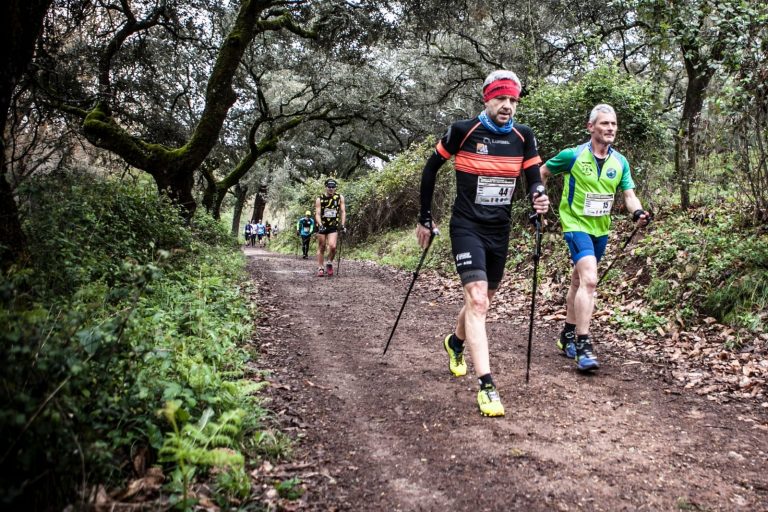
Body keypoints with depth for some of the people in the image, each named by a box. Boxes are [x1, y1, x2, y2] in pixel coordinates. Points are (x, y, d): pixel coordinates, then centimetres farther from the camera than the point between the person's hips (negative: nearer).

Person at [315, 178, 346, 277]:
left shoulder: (340, 198, -2)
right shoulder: (319, 199, -6)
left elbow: (343, 212, -1)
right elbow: (317, 214, -10)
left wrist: (342, 225, -11)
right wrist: (320, 225, -25)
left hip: (333, 227, 0)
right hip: (322, 226, 0)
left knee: (332, 246, -17)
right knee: (321, 247, 4)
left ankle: (329, 263, 7)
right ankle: (320, 268, 13)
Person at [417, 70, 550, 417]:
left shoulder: (523, 137, 0)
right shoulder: (463, 131, -11)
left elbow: (533, 179, 7)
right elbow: (431, 168, 0)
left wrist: (538, 197, -18)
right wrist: (425, 218, 3)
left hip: (500, 230, 5)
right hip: (467, 227, -5)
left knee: (482, 299, 18)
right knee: (477, 300, -18)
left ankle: (455, 342, 48)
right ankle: (486, 386, -17)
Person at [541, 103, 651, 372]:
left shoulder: (620, 162, 1)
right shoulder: (572, 155, -12)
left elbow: (629, 195, 0)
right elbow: (542, 173, 1)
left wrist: (638, 212, -20)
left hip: (601, 229, 6)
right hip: (576, 225, -6)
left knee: (579, 281, 18)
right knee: (589, 280, -23)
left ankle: (568, 335, 33)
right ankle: (583, 345, -17)